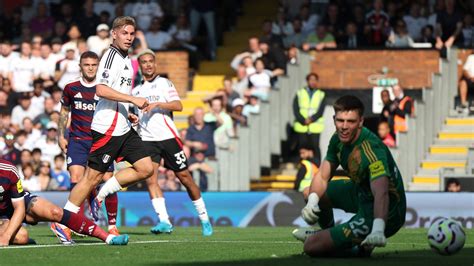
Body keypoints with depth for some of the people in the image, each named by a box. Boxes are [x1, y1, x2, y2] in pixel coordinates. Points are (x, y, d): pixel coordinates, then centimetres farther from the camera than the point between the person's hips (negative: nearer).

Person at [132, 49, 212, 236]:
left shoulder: (164, 83, 6)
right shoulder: (135, 91, 20)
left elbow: (178, 106, -7)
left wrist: (157, 104, -19)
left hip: (168, 136, -3)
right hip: (147, 140, 3)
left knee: (184, 176, 0)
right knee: (150, 178, -16)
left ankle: (204, 218, 12)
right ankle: (164, 221, -21)